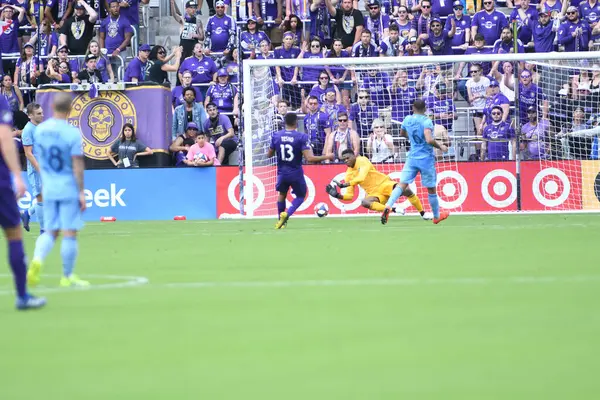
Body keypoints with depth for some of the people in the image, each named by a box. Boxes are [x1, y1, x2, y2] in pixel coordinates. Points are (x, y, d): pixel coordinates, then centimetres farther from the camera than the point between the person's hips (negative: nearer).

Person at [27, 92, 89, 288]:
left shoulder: (40, 130, 3)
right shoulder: (73, 133, -15)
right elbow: (77, 165, -14)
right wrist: (81, 192, -9)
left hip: (48, 189, 5)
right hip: (68, 188, -5)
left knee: (50, 231, 12)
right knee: (70, 233, 3)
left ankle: (37, 259, -15)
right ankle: (67, 276, 9)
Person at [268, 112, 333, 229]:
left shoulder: (276, 136, -6)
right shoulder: (302, 137, -17)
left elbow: (269, 155, 6)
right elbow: (309, 158, -23)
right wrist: (326, 157, -10)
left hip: (282, 172, 3)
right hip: (296, 173, -3)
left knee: (282, 194, 29)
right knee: (300, 196, 19)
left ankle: (280, 221, 32)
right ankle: (287, 214, -7)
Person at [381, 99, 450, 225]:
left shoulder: (407, 120, 4)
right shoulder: (426, 121, -15)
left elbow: (402, 133, 24)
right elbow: (429, 140, -27)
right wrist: (440, 146, -11)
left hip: (412, 158, 4)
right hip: (426, 159, -4)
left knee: (402, 184, -3)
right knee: (431, 189, 11)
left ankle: (388, 206, -27)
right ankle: (437, 216, 27)